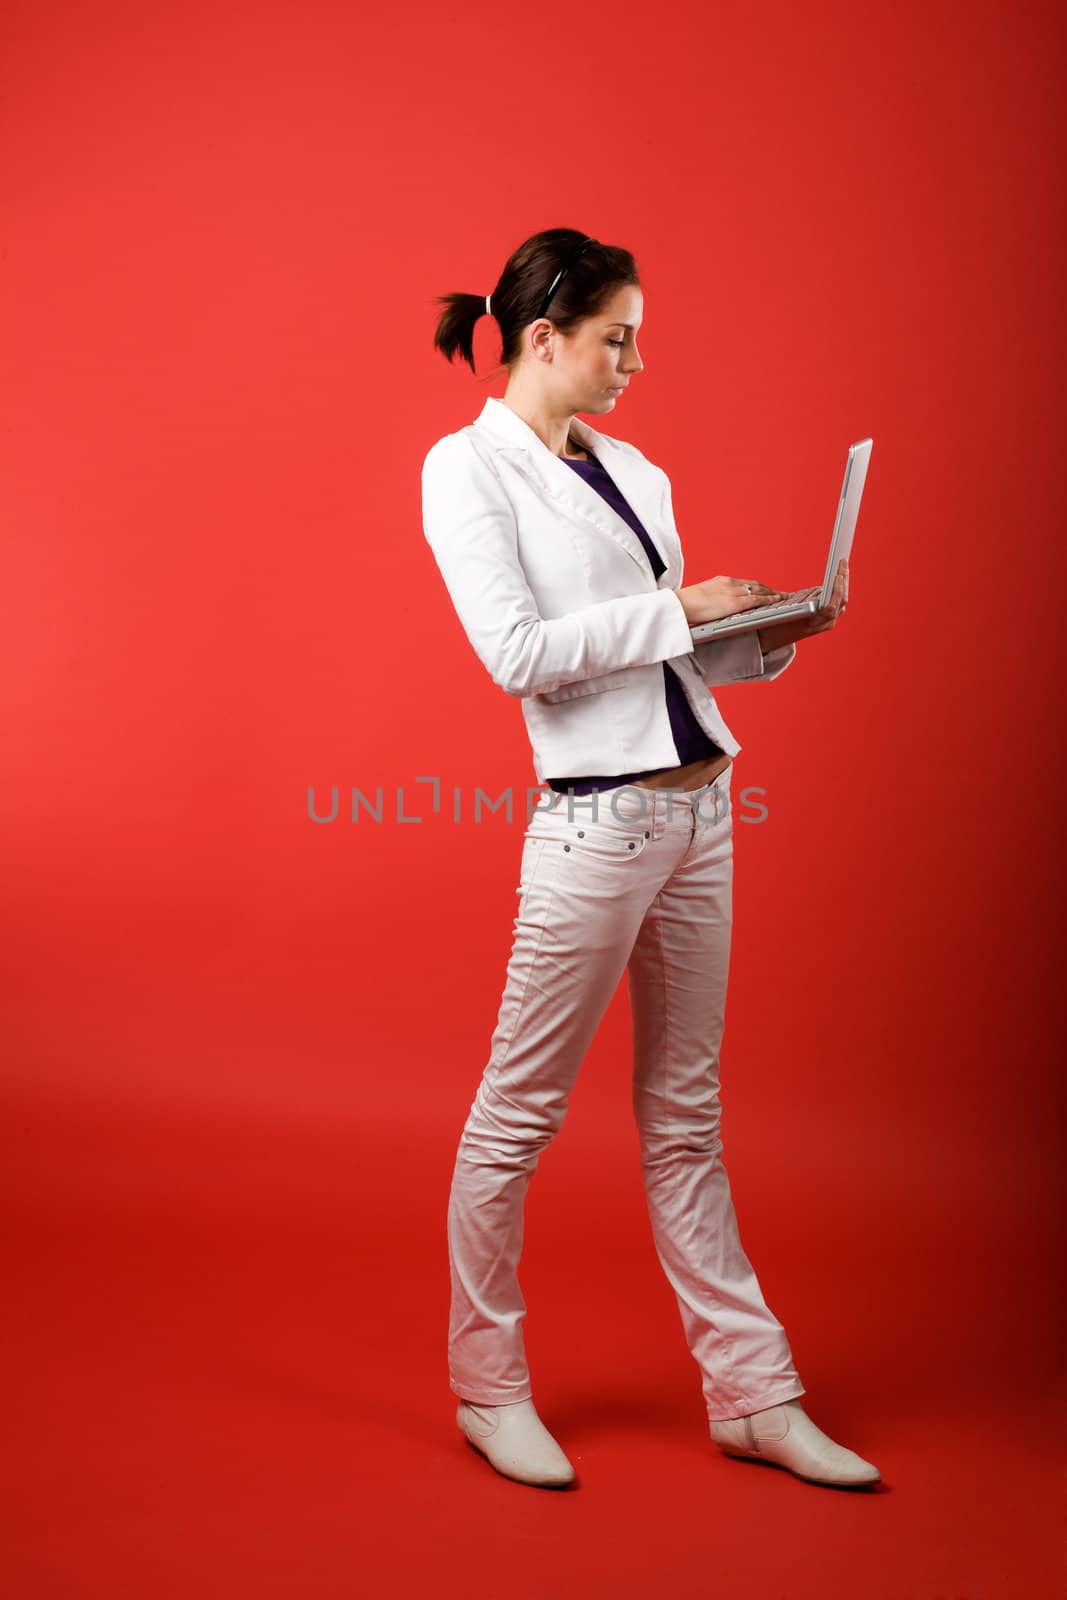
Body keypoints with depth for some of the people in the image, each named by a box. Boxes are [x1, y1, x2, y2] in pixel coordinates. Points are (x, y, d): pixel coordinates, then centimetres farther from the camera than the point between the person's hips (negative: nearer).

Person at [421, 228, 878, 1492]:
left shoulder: (633, 473, 16)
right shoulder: (468, 467, -4)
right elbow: (516, 651, -16)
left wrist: (778, 632, 3)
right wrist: (678, 607, -12)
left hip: (696, 807, 7)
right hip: (594, 819, -7)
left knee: (684, 1113, 14)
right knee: (519, 1109, 5)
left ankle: (752, 1393, 22)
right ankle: (489, 1389, 23)